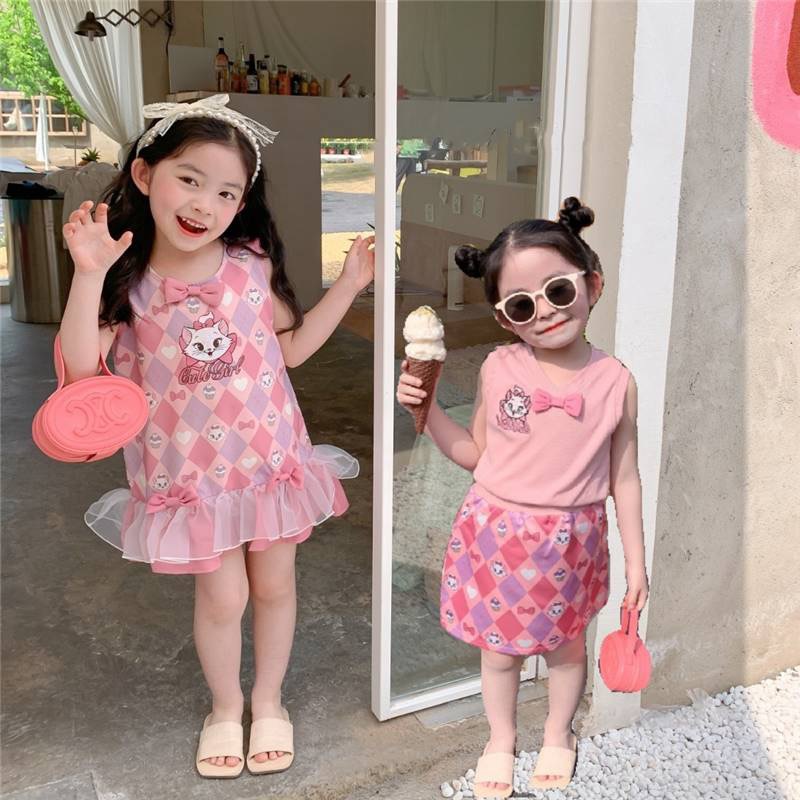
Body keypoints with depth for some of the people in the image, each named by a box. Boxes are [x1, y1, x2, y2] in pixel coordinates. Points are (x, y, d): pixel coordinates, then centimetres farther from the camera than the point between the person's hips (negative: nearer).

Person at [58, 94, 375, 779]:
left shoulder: (253, 266, -7)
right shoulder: (127, 283, -11)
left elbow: (292, 345, 7)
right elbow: (81, 369, -23)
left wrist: (348, 286, 1)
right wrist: (88, 274, -31)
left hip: (271, 459, 2)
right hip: (191, 473, -2)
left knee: (274, 585, 15)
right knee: (223, 597, 8)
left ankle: (268, 701, 41)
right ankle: (225, 708, 38)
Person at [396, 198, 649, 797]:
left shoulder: (616, 381, -10)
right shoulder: (499, 369, -8)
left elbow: (624, 478, -2)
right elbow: (476, 453, 3)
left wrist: (636, 561, 1)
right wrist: (427, 409, -11)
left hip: (572, 541, 0)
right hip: (498, 535, 1)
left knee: (567, 644, 22)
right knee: (499, 649, 18)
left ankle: (559, 736, 50)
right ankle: (501, 742, 45)